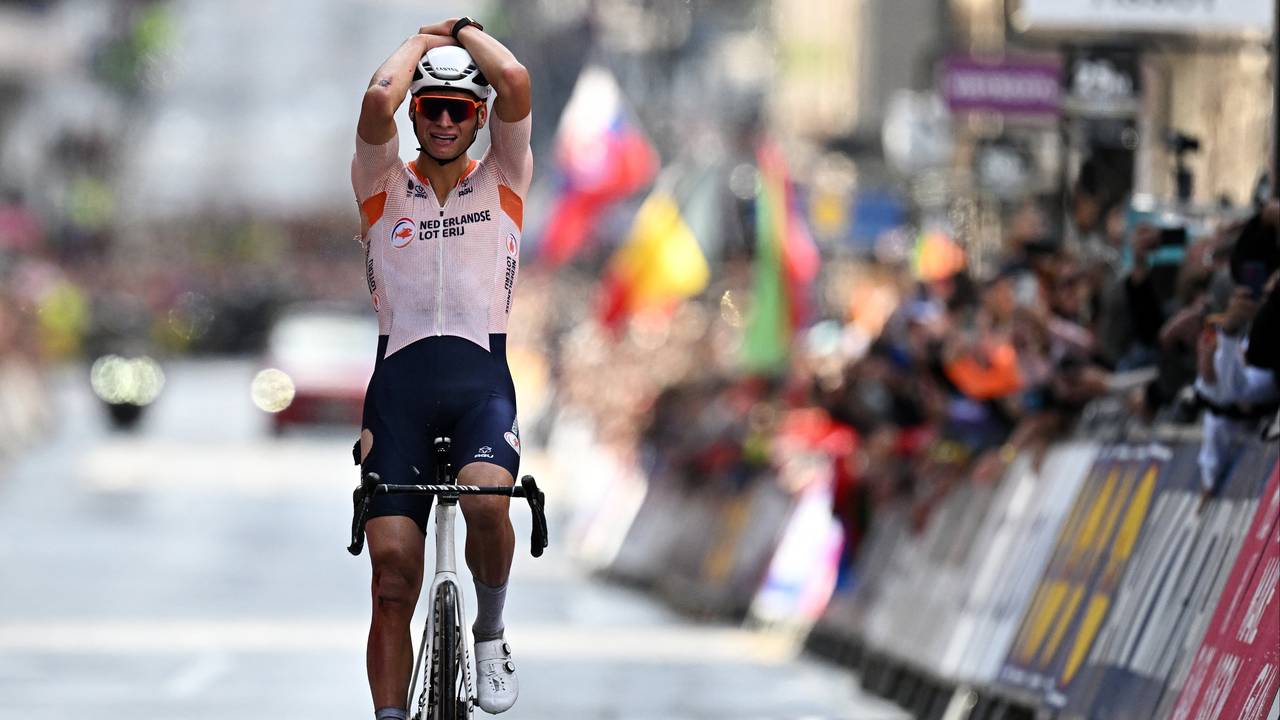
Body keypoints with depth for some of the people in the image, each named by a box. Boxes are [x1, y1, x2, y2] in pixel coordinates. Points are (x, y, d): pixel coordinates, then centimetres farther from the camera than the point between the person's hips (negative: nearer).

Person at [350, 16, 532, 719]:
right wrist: (424, 40, 6)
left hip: (481, 378, -1)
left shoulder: (502, 182, 11)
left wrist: (465, 31, 11)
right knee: (393, 581, -8)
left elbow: (514, 82, -6)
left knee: (485, 501, -31)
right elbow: (378, 101, -10)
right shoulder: (384, 185, 10)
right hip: (398, 384, 1)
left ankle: (489, 634, -4)